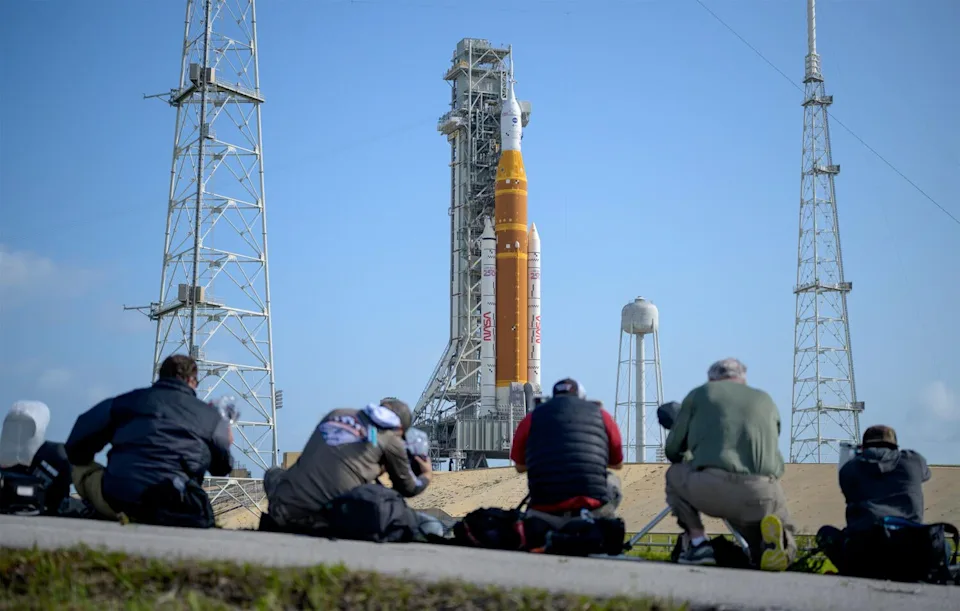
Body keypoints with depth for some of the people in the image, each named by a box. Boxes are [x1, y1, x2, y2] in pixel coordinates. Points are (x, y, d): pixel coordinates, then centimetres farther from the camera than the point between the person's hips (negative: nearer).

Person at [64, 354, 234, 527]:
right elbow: (223, 467, 24)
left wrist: (79, 461, 35)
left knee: (81, 467, 28)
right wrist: (226, 441, 43)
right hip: (173, 505, -1)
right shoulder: (209, 415, 13)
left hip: (118, 500, 1)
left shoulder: (131, 399, 15)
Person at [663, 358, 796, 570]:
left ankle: (698, 543, 12)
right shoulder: (765, 400, 26)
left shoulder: (699, 393, 20)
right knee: (784, 552, 27)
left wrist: (691, 460, 46)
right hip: (762, 497, 2)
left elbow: (672, 451, 23)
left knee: (675, 474, 31)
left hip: (711, 489, -1)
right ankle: (773, 539, -11)